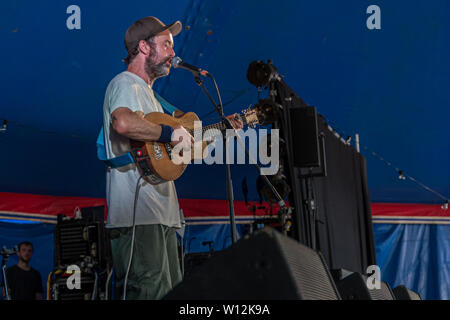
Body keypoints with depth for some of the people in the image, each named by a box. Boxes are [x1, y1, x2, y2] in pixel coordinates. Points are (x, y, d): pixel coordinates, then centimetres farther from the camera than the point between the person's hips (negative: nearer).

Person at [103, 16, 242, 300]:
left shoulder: (147, 92, 28)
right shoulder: (125, 84, -5)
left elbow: (174, 149, 30)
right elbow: (123, 123, -29)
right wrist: (171, 132, -18)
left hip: (161, 215, 11)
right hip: (137, 215, -11)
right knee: (152, 293, -17)